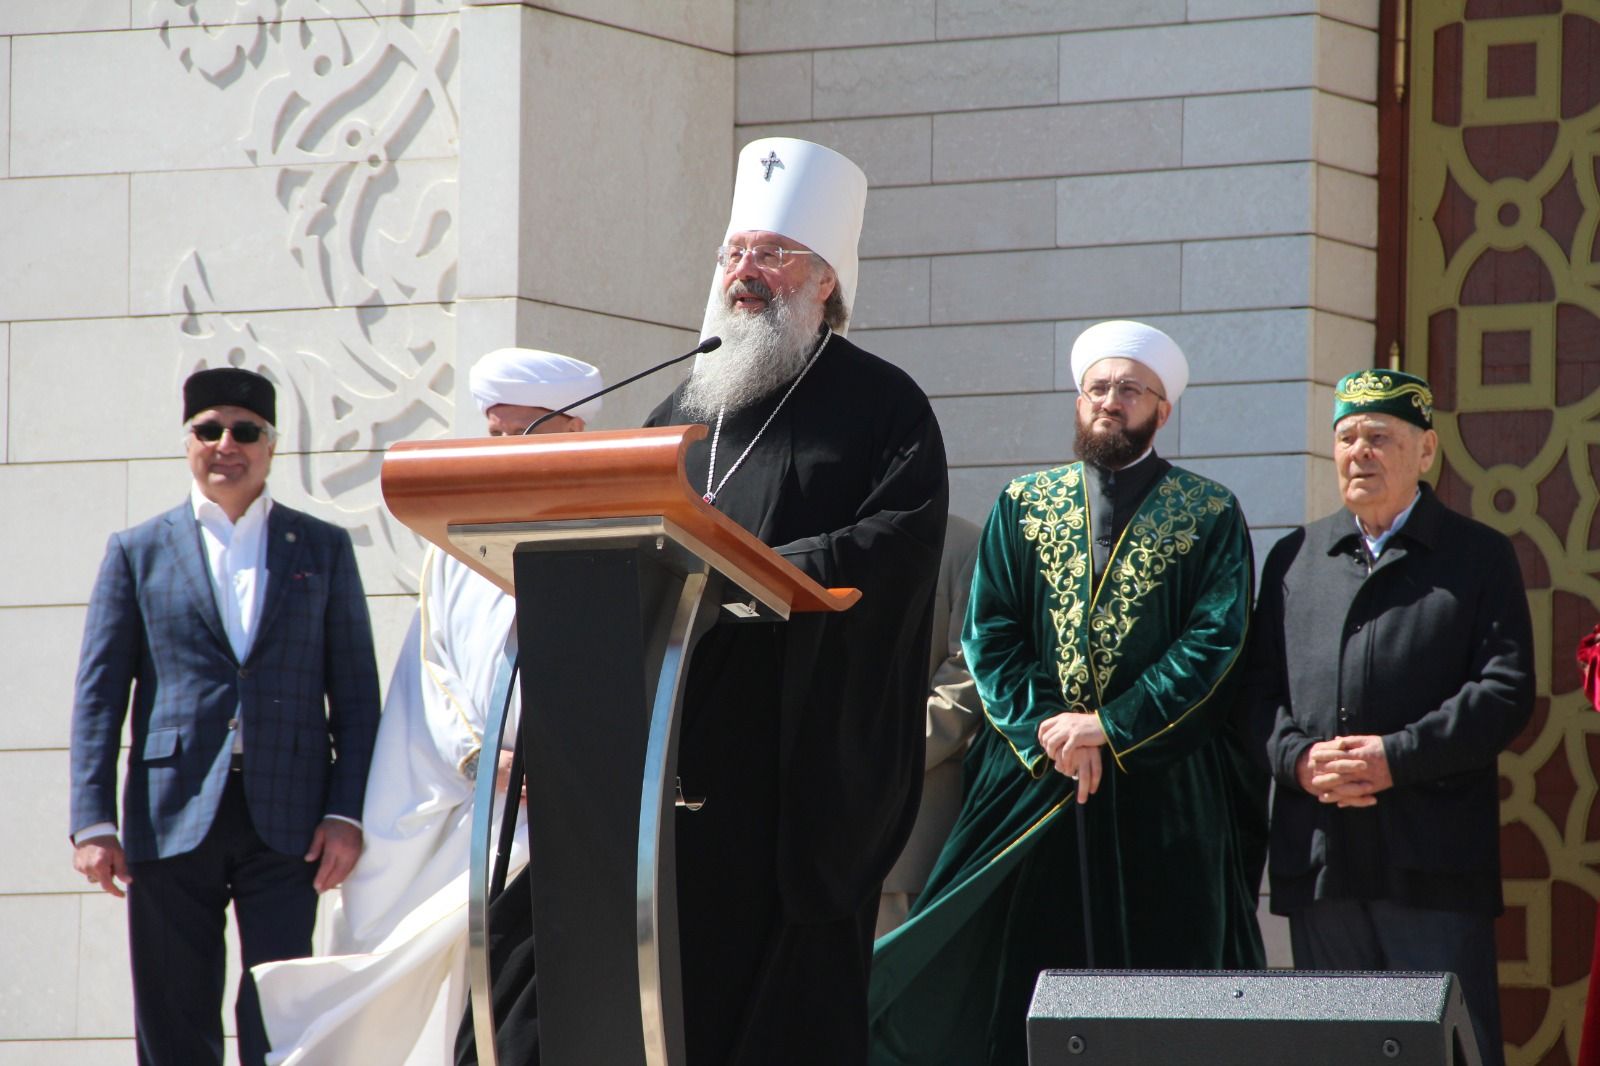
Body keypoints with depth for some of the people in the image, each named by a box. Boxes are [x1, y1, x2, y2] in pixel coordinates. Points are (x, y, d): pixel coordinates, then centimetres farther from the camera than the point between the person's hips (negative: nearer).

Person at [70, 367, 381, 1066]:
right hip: (172, 820, 0)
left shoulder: (323, 550, 12)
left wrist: (347, 812, -3)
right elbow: (99, 694, 6)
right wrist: (93, 822, -4)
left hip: (287, 819, 0)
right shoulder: (138, 553, 11)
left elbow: (356, 692, 9)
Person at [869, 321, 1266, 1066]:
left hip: (1163, 792, -2)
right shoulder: (1021, 507, 12)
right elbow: (988, 634, 5)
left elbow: (1214, 643, -5)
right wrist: (1048, 730, -10)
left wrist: (1112, 728, -13)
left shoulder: (1211, 517, 4)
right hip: (1029, 776, 2)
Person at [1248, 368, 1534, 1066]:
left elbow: (1505, 691, -4)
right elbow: (1259, 687, 11)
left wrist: (1397, 758, -15)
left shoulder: (1479, 557, 7)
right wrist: (1298, 758, -9)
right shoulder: (1294, 558, 17)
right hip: (1318, 862, 4)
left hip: (1434, 861, -3)